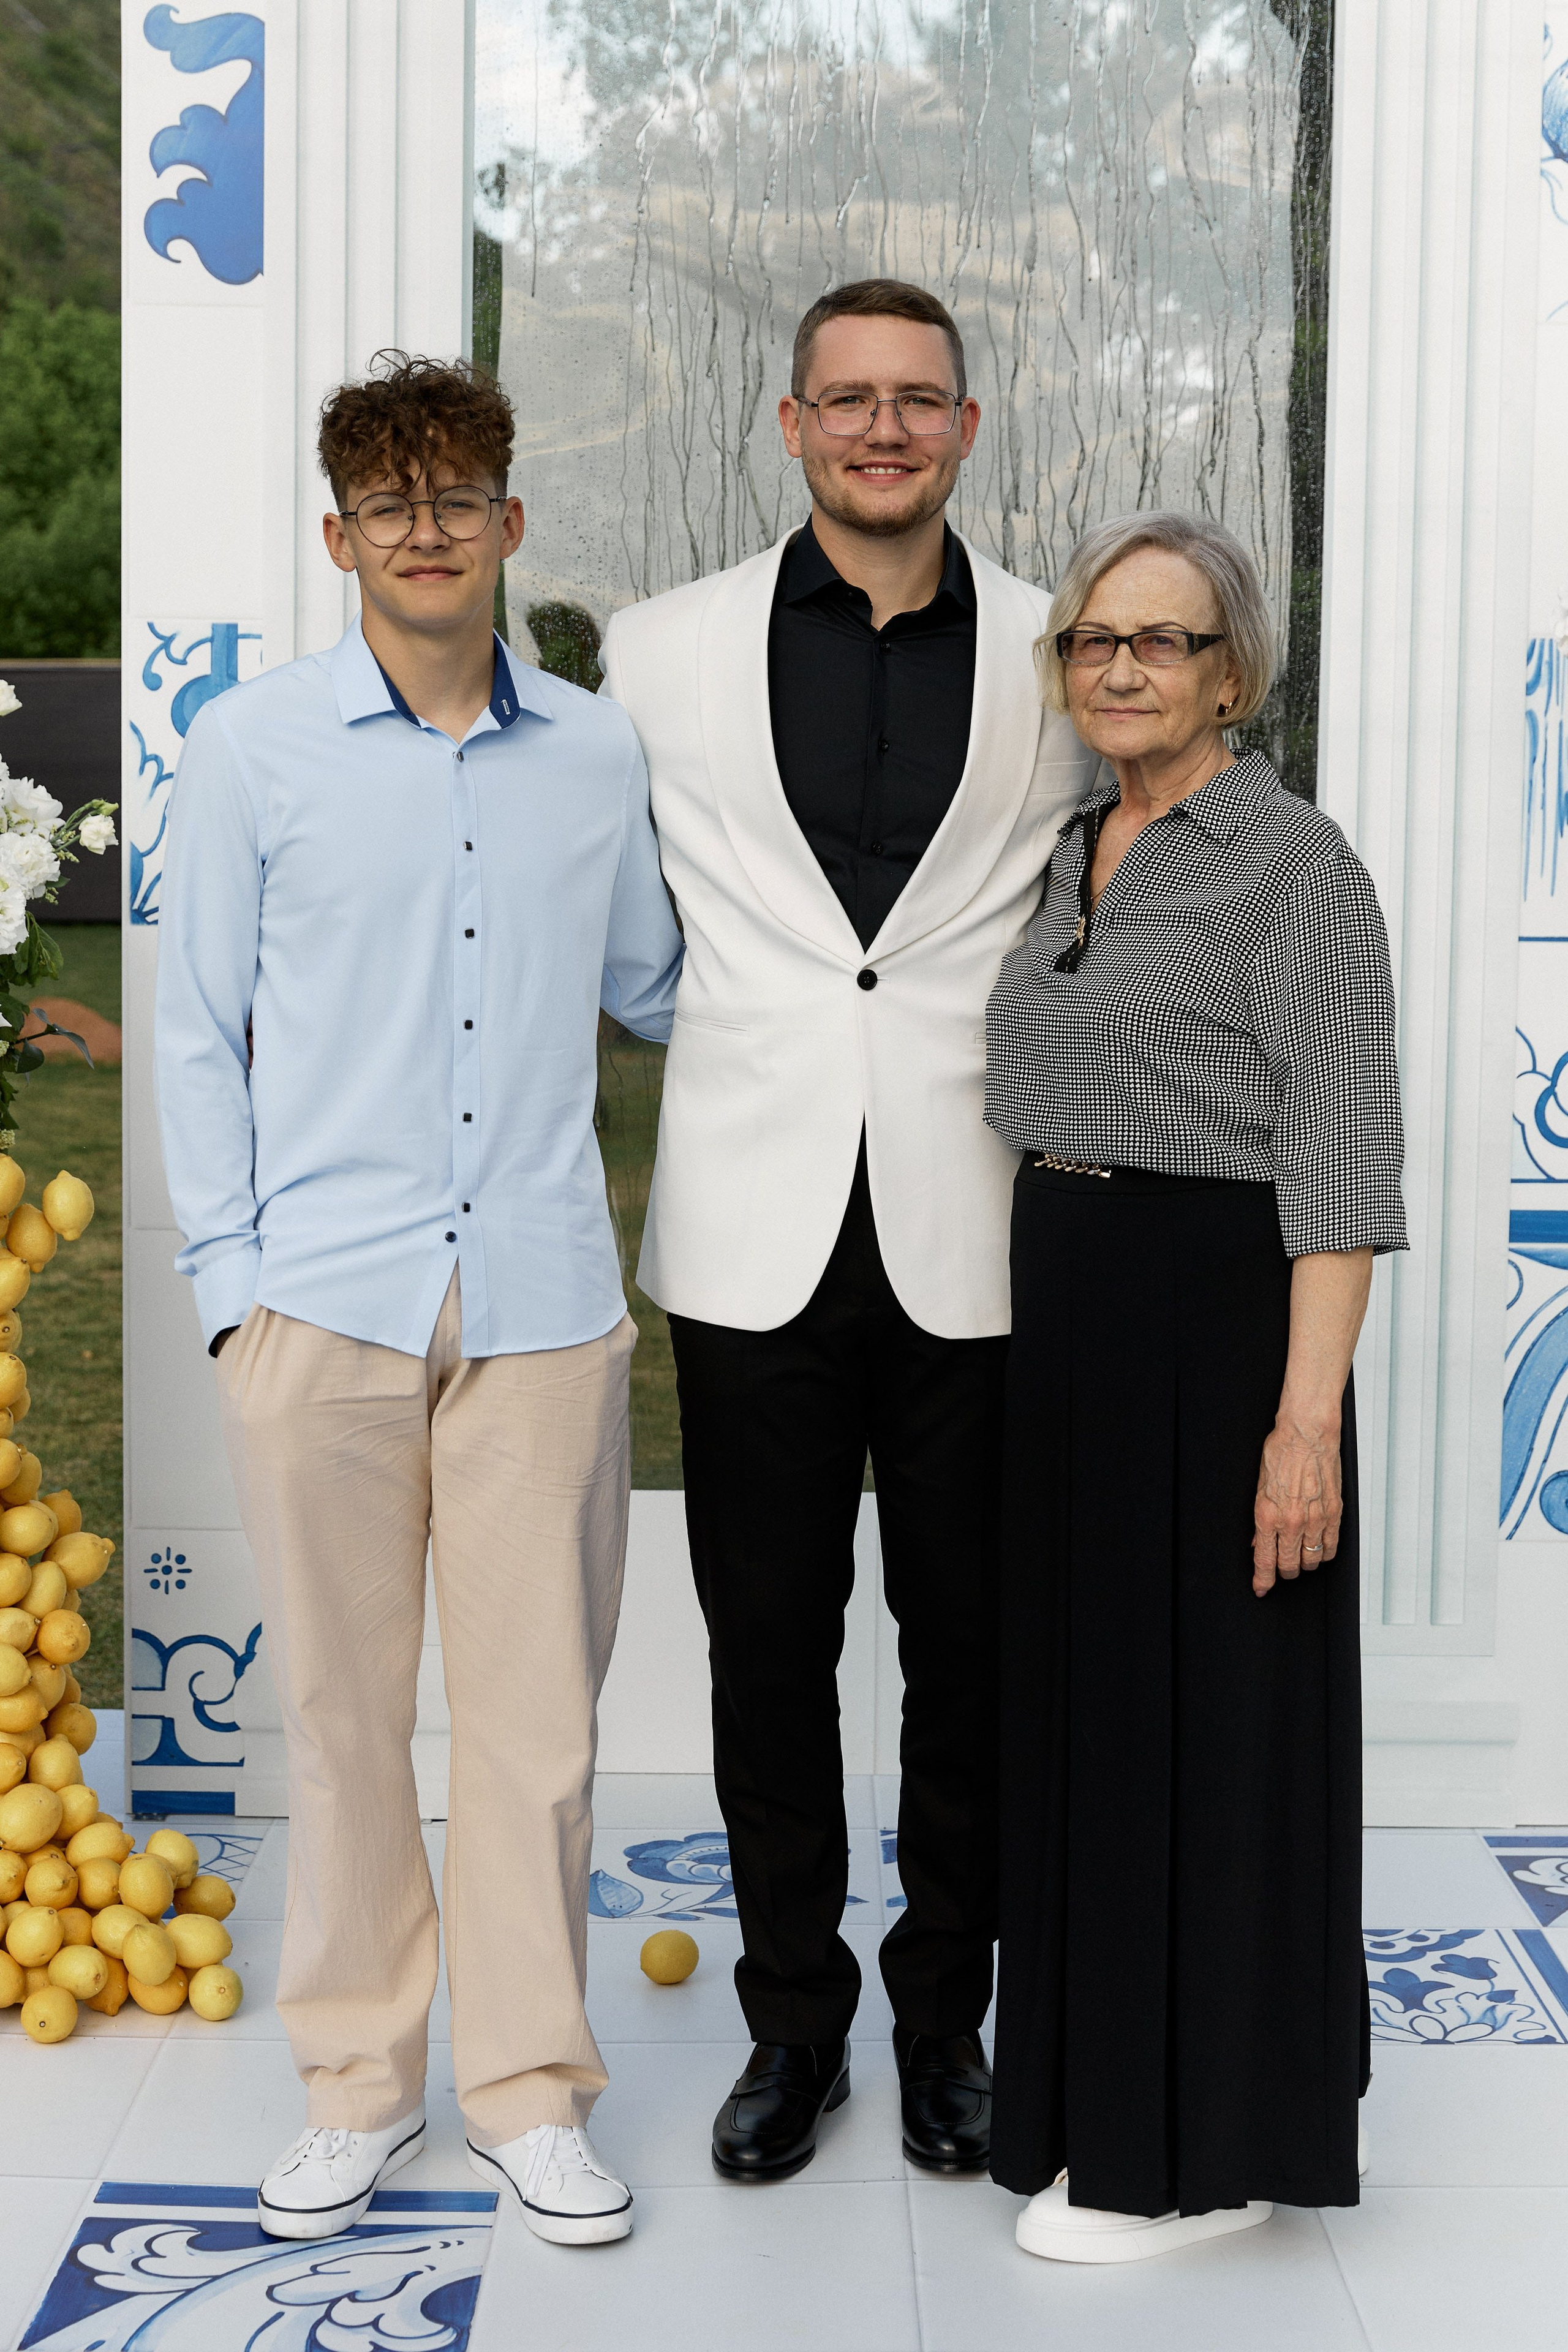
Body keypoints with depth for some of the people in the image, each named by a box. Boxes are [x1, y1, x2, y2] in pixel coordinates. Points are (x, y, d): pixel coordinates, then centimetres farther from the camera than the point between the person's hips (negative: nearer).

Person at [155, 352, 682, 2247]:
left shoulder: (596, 756, 10)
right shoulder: (254, 749, 4)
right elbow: (199, 1034, 6)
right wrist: (228, 1278, 0)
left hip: (541, 1304, 1)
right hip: (323, 1301, -1)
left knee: (538, 1705, 5)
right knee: (339, 1699, 6)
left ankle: (529, 2087, 20)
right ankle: (357, 2076, 23)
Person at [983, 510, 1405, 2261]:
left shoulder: (1295, 866, -10)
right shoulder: (1073, 861, 13)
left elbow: (1341, 1163, -15)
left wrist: (1307, 1417, -21)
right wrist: (1031, 1347, 14)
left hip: (1213, 1328, -8)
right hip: (1062, 1324, 8)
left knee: (1207, 1710, 1)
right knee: (1086, 1701, 14)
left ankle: (1201, 2146, 15)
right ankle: (1105, 2085, 30)